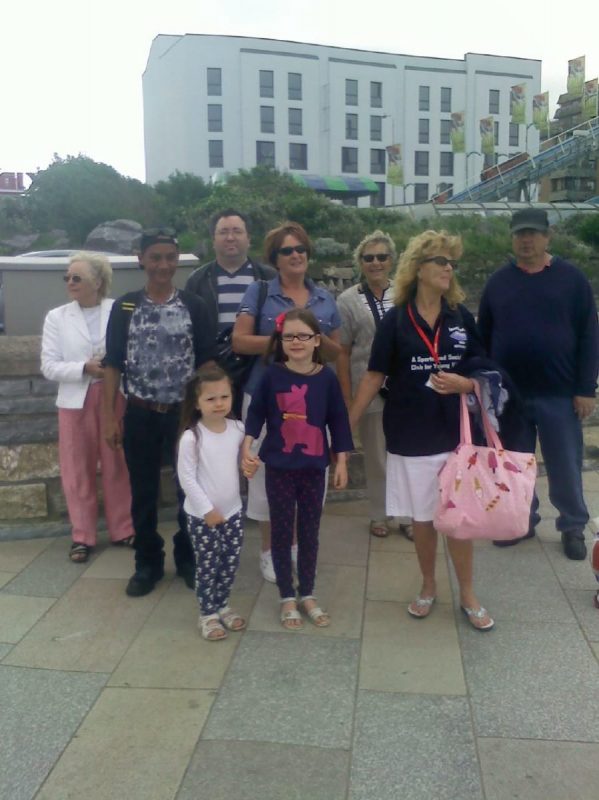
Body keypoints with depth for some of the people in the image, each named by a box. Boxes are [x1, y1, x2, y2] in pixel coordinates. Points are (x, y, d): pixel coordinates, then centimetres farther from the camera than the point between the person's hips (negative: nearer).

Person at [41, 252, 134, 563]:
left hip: (115, 398, -1)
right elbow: (49, 366, -2)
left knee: (118, 467, 9)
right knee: (78, 470, 8)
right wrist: (85, 368, -15)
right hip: (76, 401, 1)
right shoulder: (57, 317, 3)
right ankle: (82, 536, 22)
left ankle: (122, 530, 24)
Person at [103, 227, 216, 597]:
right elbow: (114, 365, 2)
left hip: (184, 412, 0)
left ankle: (188, 558, 27)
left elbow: (206, 364, 1)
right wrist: (110, 416, -2)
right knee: (143, 493, 9)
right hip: (140, 414, 1)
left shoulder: (194, 306, -1)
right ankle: (148, 563, 25)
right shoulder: (125, 307, 1)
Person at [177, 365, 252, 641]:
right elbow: (186, 478, -17)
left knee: (231, 563, 14)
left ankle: (222, 606, 34)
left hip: (232, 511, 5)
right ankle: (207, 615, 23)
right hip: (201, 515, -5)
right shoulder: (191, 437, -19)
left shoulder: (238, 429, -4)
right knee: (207, 566, 6)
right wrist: (207, 509, -16)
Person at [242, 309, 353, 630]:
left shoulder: (326, 378, -4)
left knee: (309, 531, 12)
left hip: (314, 467, 1)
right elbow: (256, 412, -2)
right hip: (279, 467, -1)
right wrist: (247, 447, -14)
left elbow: (338, 420, 2)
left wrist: (341, 461, 3)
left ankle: (307, 595, 29)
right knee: (282, 531, 8)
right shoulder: (272, 375, -7)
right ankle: (287, 597, 24)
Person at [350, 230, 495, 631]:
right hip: (410, 437, -1)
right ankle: (429, 587, 32)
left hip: (455, 434, 1)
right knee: (422, 519, 12)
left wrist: (463, 383, -16)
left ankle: (468, 596, 24)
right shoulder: (396, 321, -3)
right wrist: (347, 425, -1)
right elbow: (375, 376, -1)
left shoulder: (462, 317, 2)